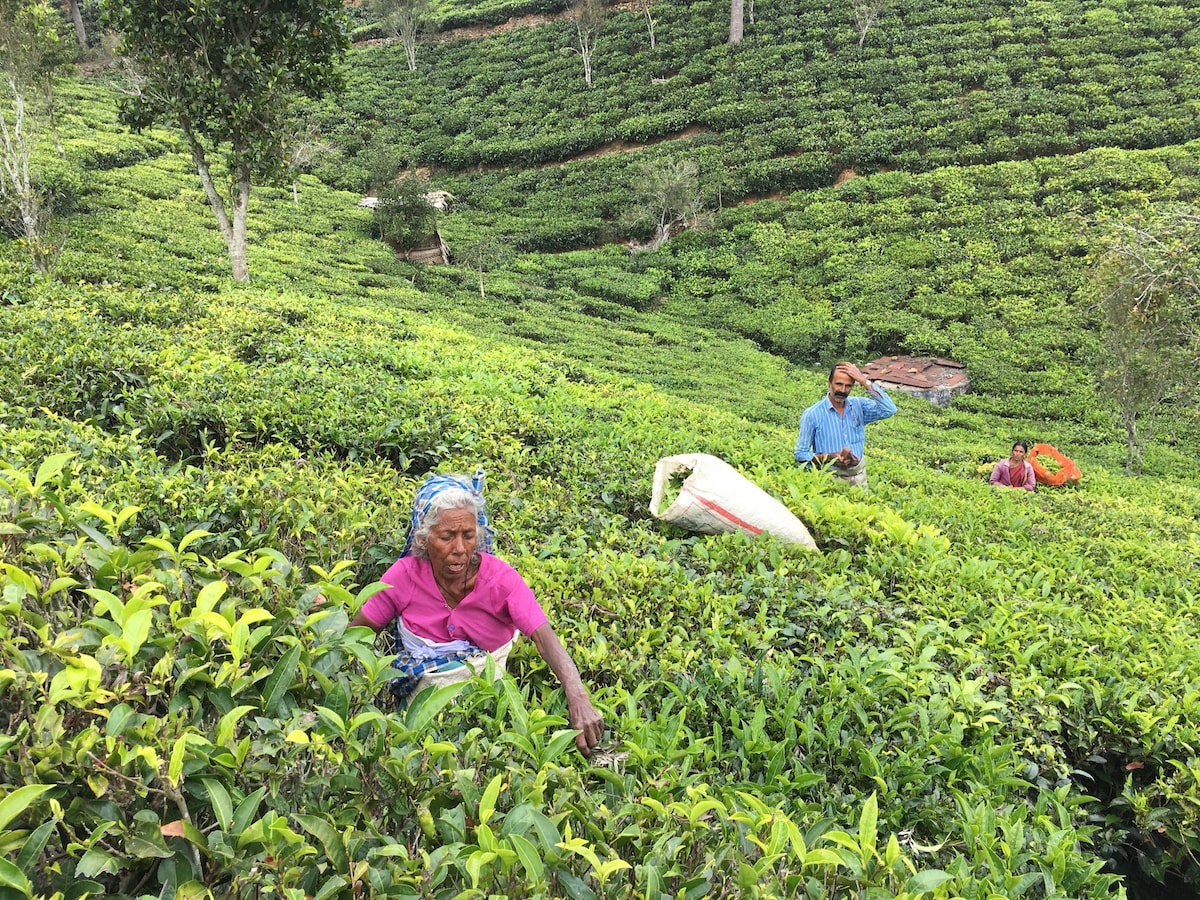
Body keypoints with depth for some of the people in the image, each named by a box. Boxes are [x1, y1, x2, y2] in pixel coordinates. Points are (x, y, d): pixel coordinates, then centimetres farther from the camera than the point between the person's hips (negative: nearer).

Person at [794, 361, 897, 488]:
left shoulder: (859, 405, 4)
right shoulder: (812, 414, -7)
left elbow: (889, 410, -13)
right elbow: (801, 454, -4)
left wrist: (865, 382, -14)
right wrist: (831, 457, -19)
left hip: (858, 474, 3)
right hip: (831, 477, -3)